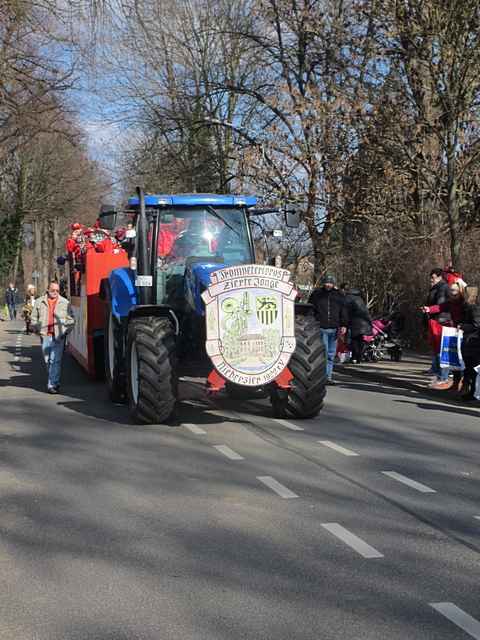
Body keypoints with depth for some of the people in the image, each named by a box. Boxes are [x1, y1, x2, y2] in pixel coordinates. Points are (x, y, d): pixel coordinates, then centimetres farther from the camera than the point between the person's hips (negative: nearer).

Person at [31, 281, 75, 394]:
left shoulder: (65, 303, 5)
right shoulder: (39, 302, 9)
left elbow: (71, 319, 8)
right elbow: (34, 318, 16)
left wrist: (66, 331, -3)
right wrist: (37, 329, 3)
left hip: (58, 336, -3)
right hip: (45, 335, 3)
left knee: (55, 361, -9)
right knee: (48, 361, 9)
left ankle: (52, 385, -8)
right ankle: (55, 381, 25)